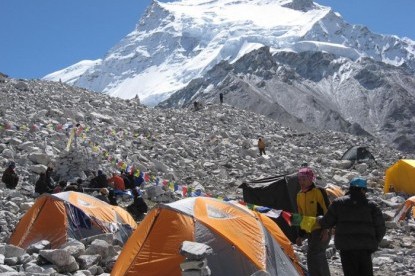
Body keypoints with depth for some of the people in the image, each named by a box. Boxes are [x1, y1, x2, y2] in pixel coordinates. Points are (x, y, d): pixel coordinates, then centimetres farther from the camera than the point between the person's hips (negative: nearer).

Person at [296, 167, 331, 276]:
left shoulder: (319, 191, -10)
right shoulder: (299, 195, 13)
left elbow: (327, 211, -12)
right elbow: (301, 217, 20)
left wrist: (326, 229, -18)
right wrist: (300, 235, 17)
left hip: (321, 231, -8)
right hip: (310, 231, 8)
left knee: (312, 255, -17)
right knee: (319, 258, 10)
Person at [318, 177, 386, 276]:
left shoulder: (338, 203, 1)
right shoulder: (371, 206, 2)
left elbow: (327, 222, 4)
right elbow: (380, 228, 2)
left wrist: (319, 220, 26)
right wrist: (374, 243, 17)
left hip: (346, 247, -1)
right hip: (365, 248, 1)